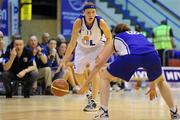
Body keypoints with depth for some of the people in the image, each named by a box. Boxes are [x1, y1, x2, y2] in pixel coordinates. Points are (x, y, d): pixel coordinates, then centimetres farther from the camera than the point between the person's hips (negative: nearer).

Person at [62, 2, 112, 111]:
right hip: (82, 48, 2)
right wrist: (65, 58, -24)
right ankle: (89, 93, 34)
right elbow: (73, 42, -22)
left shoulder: (100, 22, -27)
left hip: (97, 48, -2)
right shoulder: (79, 22, -27)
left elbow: (109, 38, -11)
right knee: (78, 74, 6)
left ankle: (93, 101, -16)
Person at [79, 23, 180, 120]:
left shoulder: (116, 39, 35)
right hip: (152, 54, 3)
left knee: (104, 77, 21)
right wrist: (153, 87, 55)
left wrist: (86, 83, 42)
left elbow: (99, 64, 34)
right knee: (161, 81, 34)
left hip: (131, 56, -3)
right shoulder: (140, 35, 43)